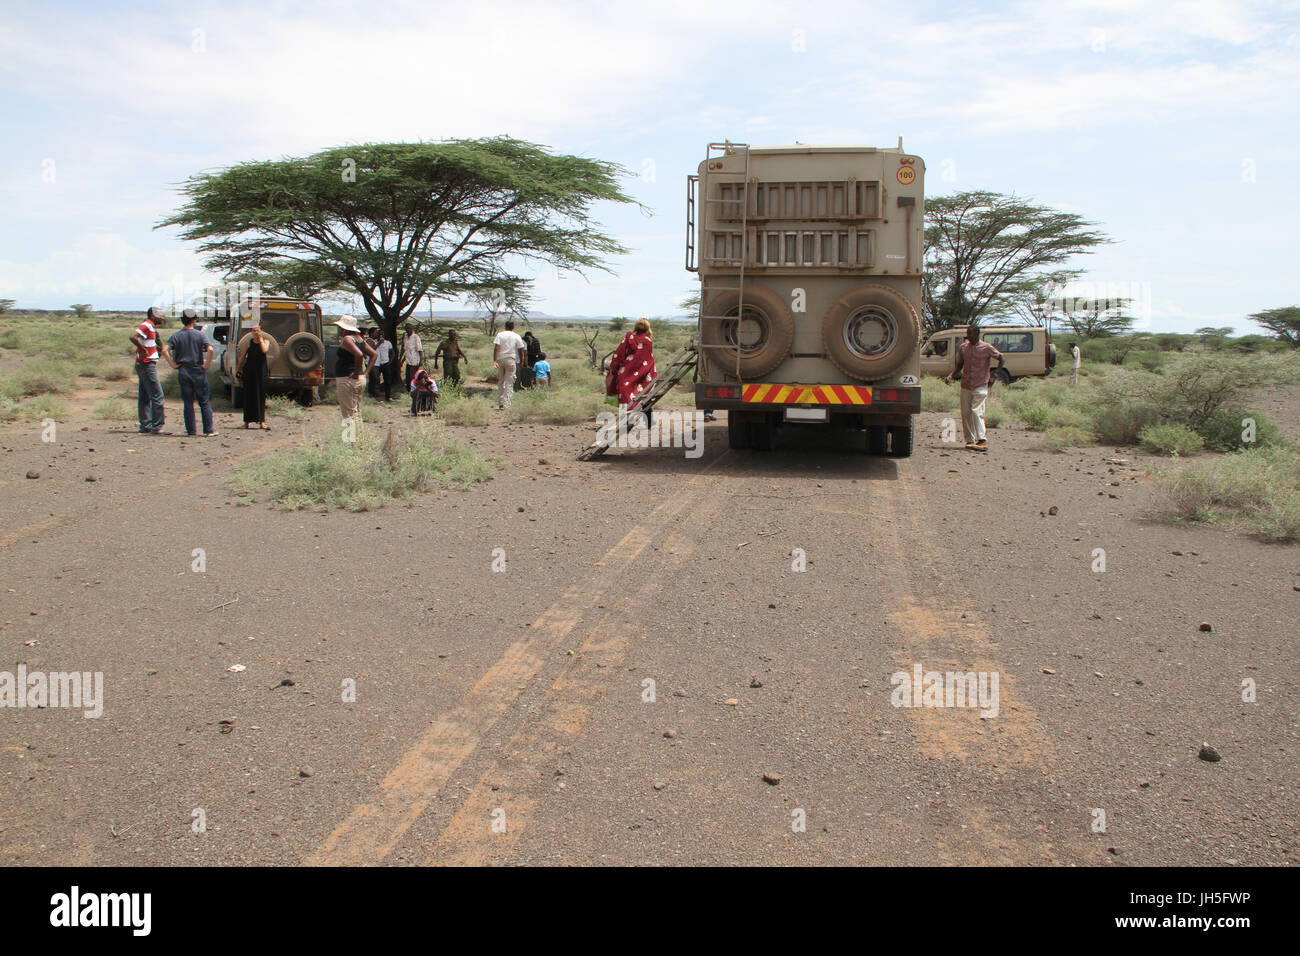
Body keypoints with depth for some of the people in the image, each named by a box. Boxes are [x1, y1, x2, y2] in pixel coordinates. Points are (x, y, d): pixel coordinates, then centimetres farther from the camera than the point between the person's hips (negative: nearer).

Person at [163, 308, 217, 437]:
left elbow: (165, 351, -8)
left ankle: (191, 431, 5)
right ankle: (208, 430, 1)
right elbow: (210, 350, -18)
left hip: (183, 372, 2)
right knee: (204, 402, 4)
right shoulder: (200, 335, -4)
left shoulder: (176, 336, 3)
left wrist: (173, 364, -2)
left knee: (188, 403, 6)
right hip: (198, 371, -2)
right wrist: (206, 365, -8)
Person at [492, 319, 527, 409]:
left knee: (500, 381, 14)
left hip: (500, 360, 1)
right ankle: (506, 403, -4)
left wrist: (494, 360, -12)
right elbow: (521, 350, 2)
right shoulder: (516, 336, 1)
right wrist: (521, 362, 14)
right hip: (511, 360, -1)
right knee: (509, 382, 2)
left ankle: (500, 402, 14)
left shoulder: (500, 334, 1)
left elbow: (496, 348, -9)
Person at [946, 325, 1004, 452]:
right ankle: (970, 440, 12)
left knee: (976, 411, -16)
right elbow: (959, 365, 17)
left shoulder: (986, 348, -5)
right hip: (966, 386, 5)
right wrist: (951, 376, 1)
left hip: (980, 386, -5)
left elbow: (1002, 360, 1)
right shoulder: (964, 347, 9)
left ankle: (982, 440, -16)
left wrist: (993, 376, -4)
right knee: (966, 413, 4)